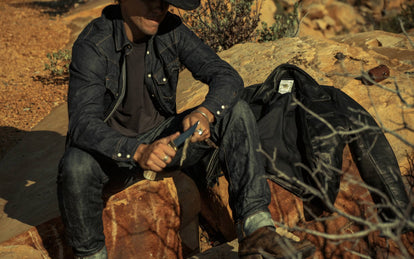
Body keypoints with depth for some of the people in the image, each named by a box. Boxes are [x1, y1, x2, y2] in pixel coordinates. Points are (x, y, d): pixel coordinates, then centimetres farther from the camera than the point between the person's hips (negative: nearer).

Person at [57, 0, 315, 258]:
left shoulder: (171, 30, -10)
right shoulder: (92, 45, -23)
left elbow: (228, 77, -14)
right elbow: (83, 124, -32)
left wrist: (204, 113, -36)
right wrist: (139, 152, -49)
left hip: (161, 138, 4)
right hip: (110, 147, -4)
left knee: (235, 111, -16)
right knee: (76, 166, -38)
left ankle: (256, 228, -25)